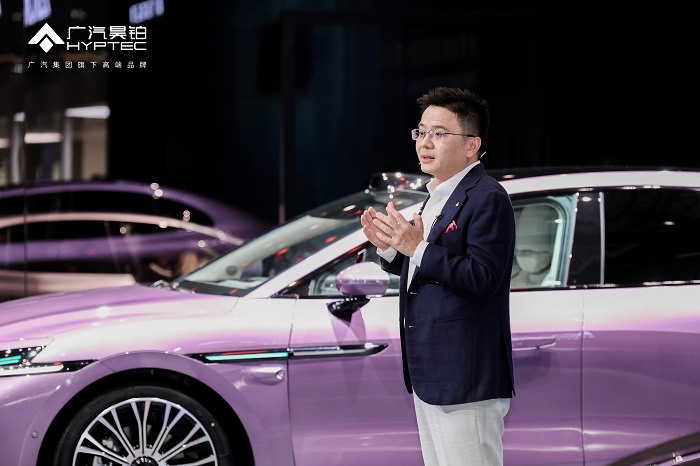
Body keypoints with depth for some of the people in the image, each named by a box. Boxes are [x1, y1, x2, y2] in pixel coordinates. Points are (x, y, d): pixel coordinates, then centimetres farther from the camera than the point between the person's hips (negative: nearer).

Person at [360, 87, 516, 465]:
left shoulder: (488, 198, -14)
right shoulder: (436, 196, 18)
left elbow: (482, 277, -24)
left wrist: (417, 248, -25)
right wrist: (389, 248, 3)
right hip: (428, 376, 11)